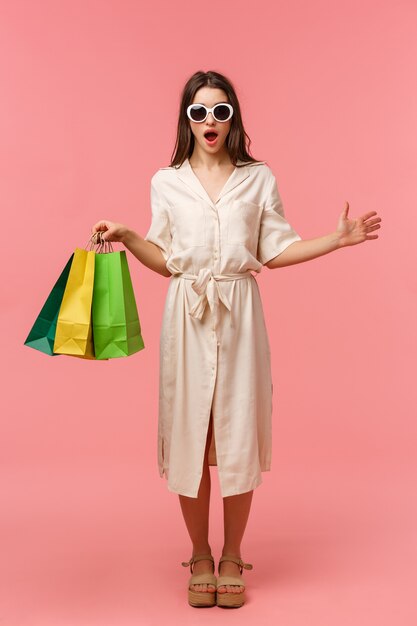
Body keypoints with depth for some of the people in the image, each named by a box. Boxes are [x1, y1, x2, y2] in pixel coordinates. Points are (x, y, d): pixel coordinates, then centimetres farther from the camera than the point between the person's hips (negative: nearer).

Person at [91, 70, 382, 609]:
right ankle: (199, 555, 20)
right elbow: (166, 260, 10)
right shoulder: (166, 182, 7)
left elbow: (275, 250, 6)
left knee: (238, 436, 1)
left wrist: (339, 238, -2)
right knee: (189, 435, 2)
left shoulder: (259, 179, 7)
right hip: (187, 316, 0)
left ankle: (232, 556, 19)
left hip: (239, 314, 0)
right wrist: (127, 237, -4)